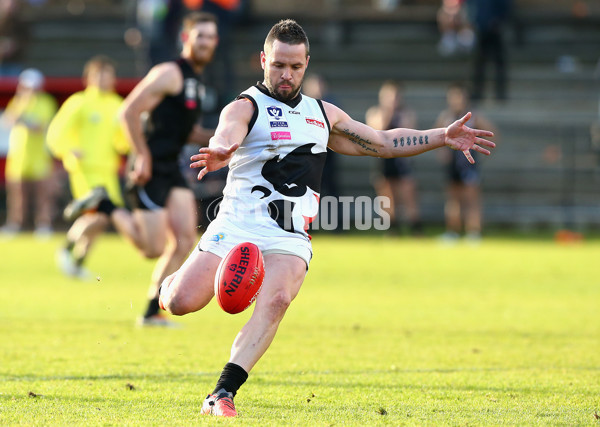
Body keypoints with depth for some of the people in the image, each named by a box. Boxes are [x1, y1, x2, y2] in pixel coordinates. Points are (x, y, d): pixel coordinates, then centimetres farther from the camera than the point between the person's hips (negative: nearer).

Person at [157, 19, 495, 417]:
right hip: (237, 226, -3)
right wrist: (220, 151, -50)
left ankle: (223, 394, -30)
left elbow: (382, 142, 30)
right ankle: (167, 284, 24)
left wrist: (443, 137, 21)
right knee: (182, 302, -16)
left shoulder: (323, 114, 20)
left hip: (289, 239, 3)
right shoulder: (246, 107, 0)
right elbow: (228, 131, -24)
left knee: (276, 300, -29)